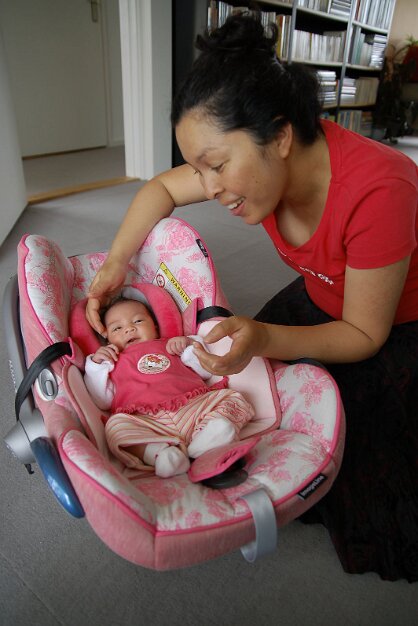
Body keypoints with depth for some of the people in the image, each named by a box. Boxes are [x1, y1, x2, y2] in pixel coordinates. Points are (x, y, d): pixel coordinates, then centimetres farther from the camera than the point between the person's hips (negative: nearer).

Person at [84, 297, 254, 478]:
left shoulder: (171, 346, 32)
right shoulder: (113, 362, 30)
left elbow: (205, 370, 27)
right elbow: (103, 401, 18)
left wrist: (190, 344, 13)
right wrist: (96, 364, 13)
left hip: (195, 407, 3)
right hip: (146, 421, -2)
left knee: (233, 398, -14)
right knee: (116, 426, -29)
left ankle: (211, 429, -38)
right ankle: (158, 451, -43)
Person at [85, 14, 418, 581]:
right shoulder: (262, 160, -20)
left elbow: (364, 336, -28)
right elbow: (162, 188, -4)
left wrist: (264, 339, -43)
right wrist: (115, 264, -17)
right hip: (324, 296, 6)